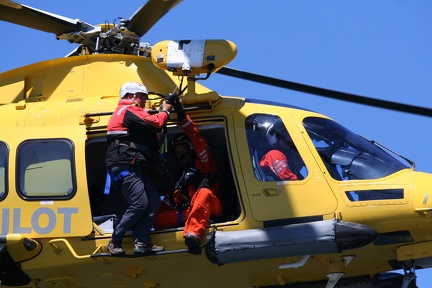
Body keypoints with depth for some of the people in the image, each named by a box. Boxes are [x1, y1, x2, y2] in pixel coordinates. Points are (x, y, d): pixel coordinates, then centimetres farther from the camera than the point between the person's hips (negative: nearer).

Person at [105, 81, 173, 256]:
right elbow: (155, 124, -15)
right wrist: (165, 112, 4)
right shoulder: (129, 110, -6)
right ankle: (115, 242, -7)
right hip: (125, 167, -11)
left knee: (153, 202, 1)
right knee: (139, 204, -17)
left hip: (135, 168, 11)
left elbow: (151, 129, 24)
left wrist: (161, 113, 11)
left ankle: (142, 242, -4)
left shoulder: (125, 111, 30)